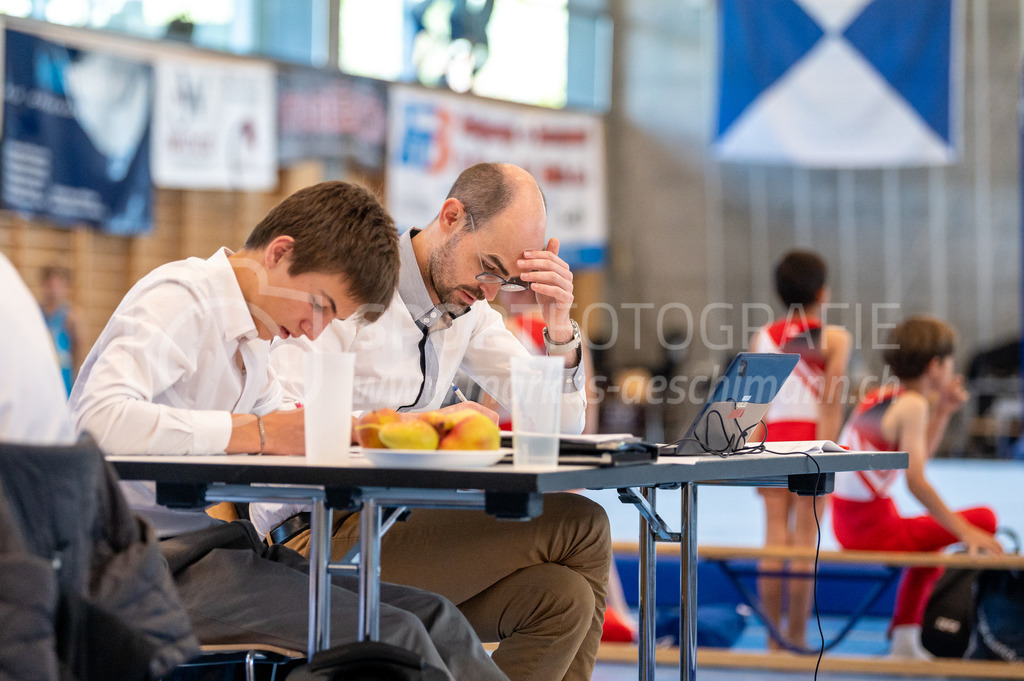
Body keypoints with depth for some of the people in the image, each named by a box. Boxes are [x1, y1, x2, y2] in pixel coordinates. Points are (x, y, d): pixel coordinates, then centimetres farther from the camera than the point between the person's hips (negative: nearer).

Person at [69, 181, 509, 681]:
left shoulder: (253, 335, 17)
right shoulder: (180, 298, -11)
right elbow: (99, 419, -28)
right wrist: (258, 433, -26)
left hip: (219, 542, 9)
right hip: (159, 557, -9)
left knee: (434, 618, -3)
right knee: (391, 636, -20)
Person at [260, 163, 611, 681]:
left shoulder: (467, 307, 12)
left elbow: (559, 423, 13)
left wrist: (559, 328, -6)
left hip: (389, 530, 8)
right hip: (316, 538, -7)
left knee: (562, 599, -19)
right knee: (581, 526, -18)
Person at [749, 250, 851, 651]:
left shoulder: (762, 337, 6)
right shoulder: (834, 339, -3)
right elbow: (831, 402, -10)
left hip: (774, 438, 3)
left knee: (775, 536, 5)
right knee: (805, 540, 0)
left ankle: (773, 640, 7)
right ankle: (796, 640, 1)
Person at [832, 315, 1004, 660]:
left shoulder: (883, 395, 11)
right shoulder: (912, 405, -15)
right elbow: (916, 480, -24)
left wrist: (942, 411, 13)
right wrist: (965, 531, -25)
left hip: (847, 525, 10)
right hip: (876, 531, -10)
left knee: (929, 552, 36)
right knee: (985, 519, -8)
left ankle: (905, 640, 41)